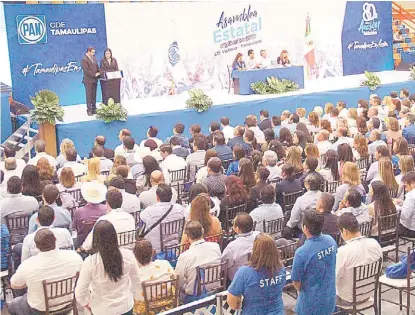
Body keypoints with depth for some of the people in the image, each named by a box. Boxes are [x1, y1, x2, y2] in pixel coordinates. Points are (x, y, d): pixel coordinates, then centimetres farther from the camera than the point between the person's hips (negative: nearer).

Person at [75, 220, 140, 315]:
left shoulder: (90, 262, -23)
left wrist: (88, 305, 2)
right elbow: (136, 280, 0)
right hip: (126, 307, 2)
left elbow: (79, 293, -17)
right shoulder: (128, 255, -15)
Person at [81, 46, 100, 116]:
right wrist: (94, 74, -18)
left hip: (94, 80, 7)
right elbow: (86, 70, -18)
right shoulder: (84, 60, -12)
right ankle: (89, 110, 0)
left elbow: (97, 67, 16)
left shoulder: (94, 58, 12)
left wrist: (99, 73, -2)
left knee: (94, 95, 11)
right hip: (88, 80, -7)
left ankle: (94, 109, 18)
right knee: (89, 96, -4)